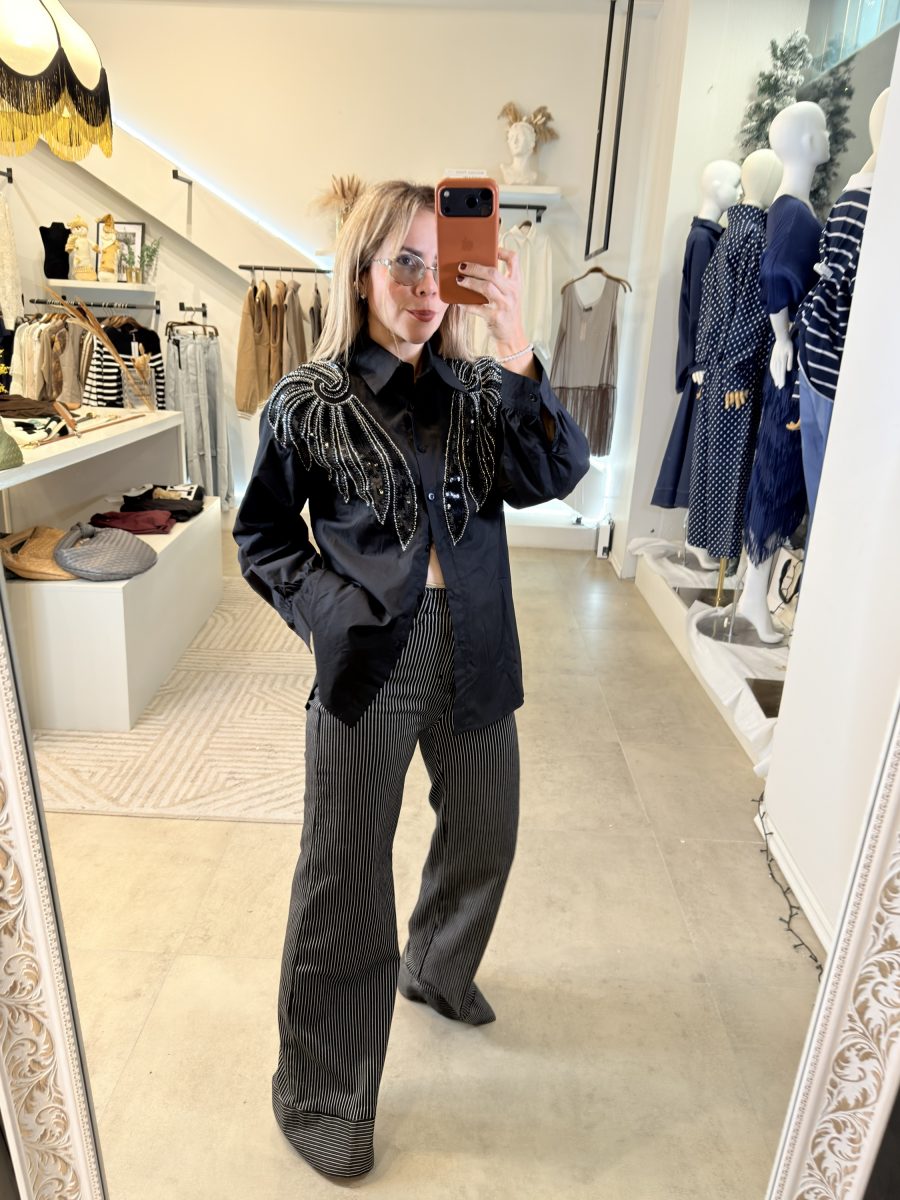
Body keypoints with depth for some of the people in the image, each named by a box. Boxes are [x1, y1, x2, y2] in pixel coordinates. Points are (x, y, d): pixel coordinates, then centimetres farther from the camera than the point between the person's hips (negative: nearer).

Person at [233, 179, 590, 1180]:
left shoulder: (476, 390, 3)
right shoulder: (309, 402, -5)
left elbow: (552, 476, -12)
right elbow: (263, 538, 2)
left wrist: (514, 350, -20)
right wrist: (332, 609, -11)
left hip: (472, 651, 5)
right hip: (369, 660, -4)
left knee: (484, 835, 22)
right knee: (345, 879, 6)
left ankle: (438, 972, 54)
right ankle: (318, 1097, 30)